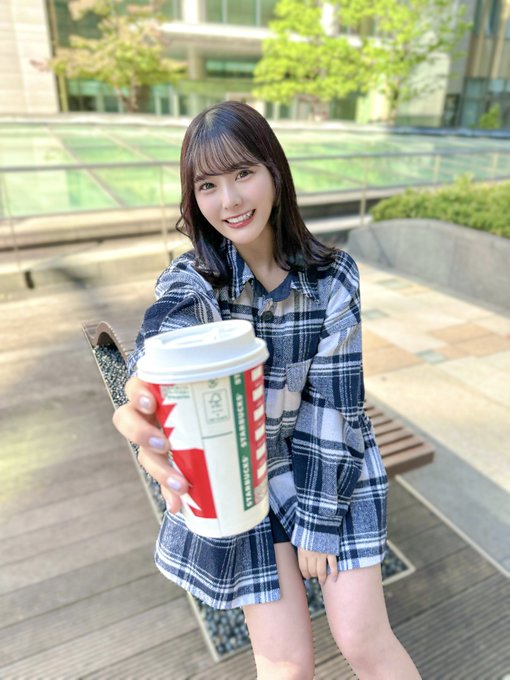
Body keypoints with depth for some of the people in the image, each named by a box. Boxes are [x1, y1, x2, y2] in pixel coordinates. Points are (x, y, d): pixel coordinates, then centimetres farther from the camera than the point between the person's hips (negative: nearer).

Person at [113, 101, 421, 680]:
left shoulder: (333, 277, -12)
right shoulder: (189, 281, -14)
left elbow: (334, 399, -11)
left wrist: (319, 519, -10)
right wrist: (150, 413, -61)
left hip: (328, 465, 1)